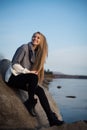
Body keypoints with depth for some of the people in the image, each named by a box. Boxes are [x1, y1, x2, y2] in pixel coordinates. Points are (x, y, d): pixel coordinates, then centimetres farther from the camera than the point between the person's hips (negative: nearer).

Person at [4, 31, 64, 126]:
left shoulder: (35, 53, 12)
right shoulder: (24, 47, -10)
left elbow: (34, 69, 13)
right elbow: (14, 64, -17)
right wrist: (28, 72, -20)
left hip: (22, 78, 7)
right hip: (12, 76, -7)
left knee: (40, 90, -10)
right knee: (33, 77, -33)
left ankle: (52, 119, -8)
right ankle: (30, 103, -13)